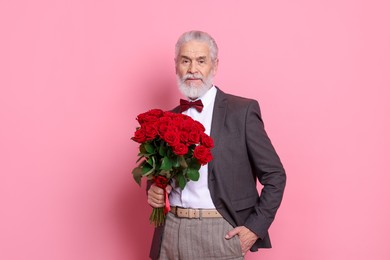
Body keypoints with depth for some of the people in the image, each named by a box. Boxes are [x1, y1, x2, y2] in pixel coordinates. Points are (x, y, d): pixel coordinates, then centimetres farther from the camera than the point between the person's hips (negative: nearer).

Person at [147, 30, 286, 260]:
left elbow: (275, 175, -3)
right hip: (170, 232, 4)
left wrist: (256, 227, -8)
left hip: (220, 234, -4)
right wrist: (154, 191, -1)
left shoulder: (243, 111, -4)